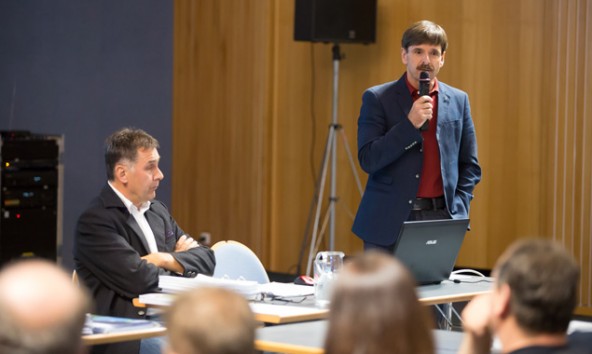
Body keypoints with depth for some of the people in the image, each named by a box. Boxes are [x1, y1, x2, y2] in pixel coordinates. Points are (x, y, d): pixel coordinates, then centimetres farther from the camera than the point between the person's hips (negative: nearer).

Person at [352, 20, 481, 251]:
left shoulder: (458, 100, 10)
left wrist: (458, 210, 0)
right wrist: (410, 124, -17)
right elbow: (368, 160, -9)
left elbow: (470, 165, 14)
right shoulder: (377, 98, -1)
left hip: (439, 219, 3)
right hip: (388, 223, -2)